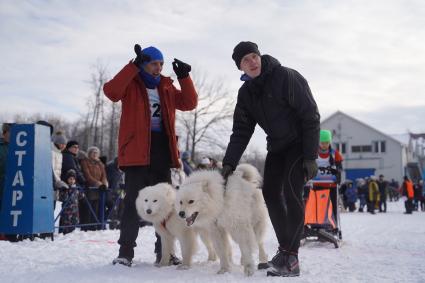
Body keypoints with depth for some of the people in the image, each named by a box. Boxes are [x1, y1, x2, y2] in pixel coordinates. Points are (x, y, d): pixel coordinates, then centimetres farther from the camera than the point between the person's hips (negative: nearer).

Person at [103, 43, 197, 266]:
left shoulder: (166, 87, 17)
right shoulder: (131, 85, 2)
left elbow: (189, 103, 13)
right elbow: (111, 92, -18)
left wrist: (184, 77, 2)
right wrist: (134, 66, -20)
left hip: (162, 153, 5)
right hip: (137, 152, -5)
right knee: (133, 202, -5)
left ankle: (164, 251, 17)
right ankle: (126, 251, 4)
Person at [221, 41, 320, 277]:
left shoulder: (287, 77, -19)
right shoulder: (246, 92, 2)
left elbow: (310, 116, -19)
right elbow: (241, 131, 0)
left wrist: (311, 157, -23)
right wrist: (229, 163, -13)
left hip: (300, 143, -7)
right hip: (277, 146, 7)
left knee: (291, 191, -19)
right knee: (271, 192, 0)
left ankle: (291, 257, -16)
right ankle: (285, 247, 14)